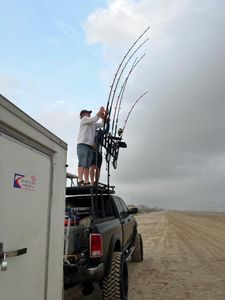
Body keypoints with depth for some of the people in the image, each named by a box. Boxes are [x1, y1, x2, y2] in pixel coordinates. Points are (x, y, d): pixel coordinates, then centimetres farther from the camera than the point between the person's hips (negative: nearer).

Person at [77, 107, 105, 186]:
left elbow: (102, 124, 30)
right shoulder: (83, 119, 11)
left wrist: (104, 117, 16)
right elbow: (94, 119, -5)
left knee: (87, 165, -1)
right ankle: (80, 181, -22)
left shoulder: (93, 124, 31)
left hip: (90, 146, 7)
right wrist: (100, 111, 3)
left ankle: (86, 182, -6)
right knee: (82, 163, -16)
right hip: (82, 145, -7)